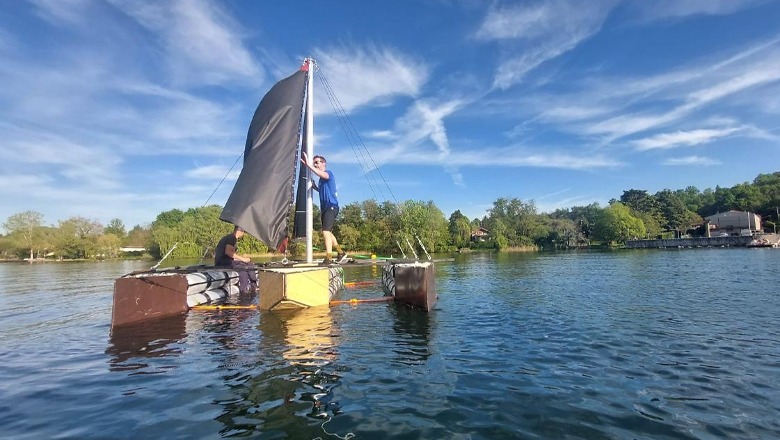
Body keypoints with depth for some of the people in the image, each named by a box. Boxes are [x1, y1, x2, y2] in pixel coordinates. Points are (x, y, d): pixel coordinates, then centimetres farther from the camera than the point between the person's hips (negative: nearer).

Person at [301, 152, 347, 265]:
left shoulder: (328, 173, -6)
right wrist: (315, 186, 17)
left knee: (326, 231, -19)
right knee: (328, 232, 17)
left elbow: (322, 174, -31)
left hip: (331, 207, -10)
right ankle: (341, 253, 29)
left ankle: (328, 258, -20)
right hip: (325, 208, 10)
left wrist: (308, 165, -36)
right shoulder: (322, 178, 20)